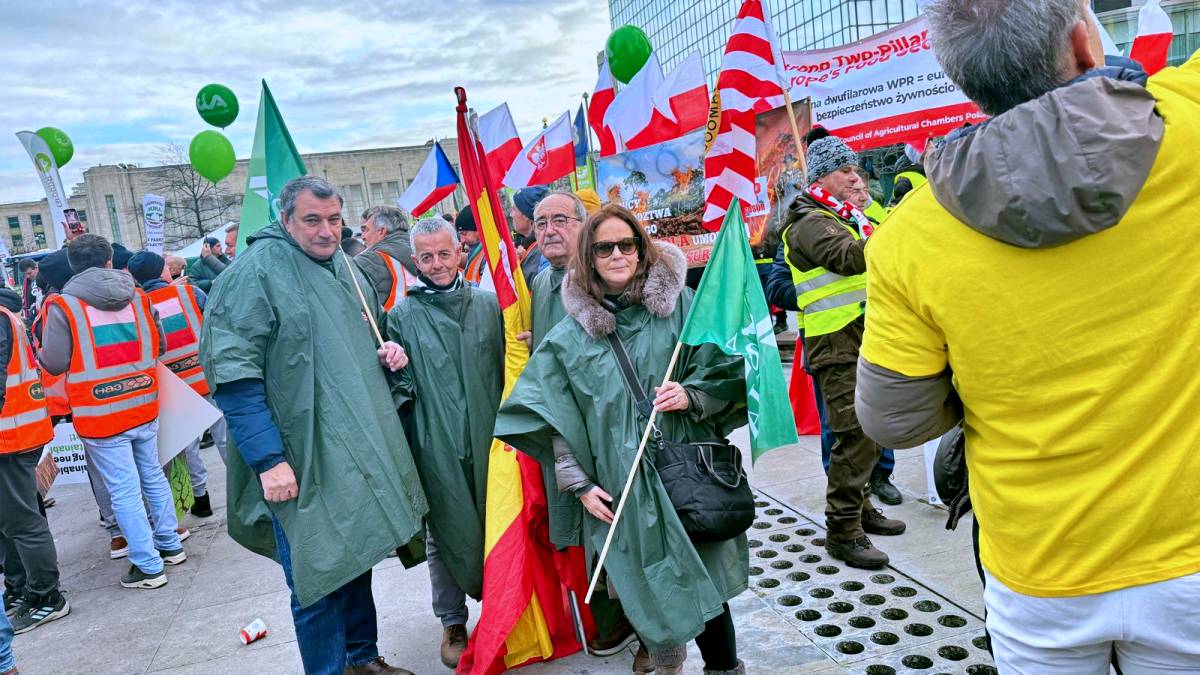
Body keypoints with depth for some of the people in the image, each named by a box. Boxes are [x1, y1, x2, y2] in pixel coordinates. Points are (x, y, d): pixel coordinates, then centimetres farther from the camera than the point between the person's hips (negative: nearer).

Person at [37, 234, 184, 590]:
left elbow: (54, 363, -7)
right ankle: (170, 545, 30)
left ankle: (149, 565, 9)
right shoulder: (136, 297, 1)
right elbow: (160, 346, 9)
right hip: (144, 407, 4)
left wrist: (38, 352, 14)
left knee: (125, 492, 2)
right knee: (153, 477, 18)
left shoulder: (63, 306, -11)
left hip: (100, 416, -4)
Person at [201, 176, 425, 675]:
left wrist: (385, 356, 3)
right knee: (318, 578, 2)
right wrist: (268, 459, -22)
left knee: (357, 560, 19)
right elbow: (234, 375, -18)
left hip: (360, 453, 7)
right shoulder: (256, 271, -12)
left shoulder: (345, 270, 11)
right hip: (302, 463, -7)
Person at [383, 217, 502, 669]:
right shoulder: (403, 315, 2)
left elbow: (505, 367, 12)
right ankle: (453, 621, 24)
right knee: (446, 531, 7)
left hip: (487, 436, 2)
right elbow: (404, 384, 4)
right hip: (436, 445, -1)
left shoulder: (487, 304, 6)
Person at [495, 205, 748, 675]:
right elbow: (557, 418, 4)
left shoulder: (681, 304, 1)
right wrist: (580, 484, 0)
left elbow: (728, 372, 4)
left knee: (703, 582, 1)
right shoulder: (571, 334, 3)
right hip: (622, 489, 1)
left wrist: (691, 395, -14)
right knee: (650, 592, 6)